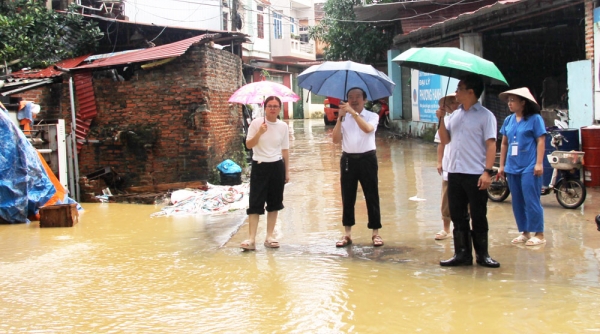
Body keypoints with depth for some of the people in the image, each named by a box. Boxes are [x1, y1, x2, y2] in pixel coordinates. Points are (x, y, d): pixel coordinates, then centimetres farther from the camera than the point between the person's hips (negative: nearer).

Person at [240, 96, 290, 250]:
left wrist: (287, 171, 8)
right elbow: (249, 145, -6)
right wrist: (259, 132, -21)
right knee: (255, 203, -5)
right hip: (260, 166, -3)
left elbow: (285, 150, 8)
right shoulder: (256, 123, -5)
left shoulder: (283, 126, 3)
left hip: (277, 167, 3)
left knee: (274, 202, 7)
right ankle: (251, 239, -5)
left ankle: (269, 236, 16)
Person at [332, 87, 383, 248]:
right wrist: (340, 117, -11)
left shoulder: (372, 116, 0)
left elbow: (368, 128, -22)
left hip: (367, 158, -2)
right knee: (347, 197, 7)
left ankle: (375, 233, 10)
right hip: (348, 159, 3)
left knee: (372, 196, 2)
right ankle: (347, 234, 15)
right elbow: (336, 140, -4)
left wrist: (353, 112, -27)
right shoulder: (344, 118, 7)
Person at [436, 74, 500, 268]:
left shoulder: (485, 115, -5)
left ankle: (482, 254, 14)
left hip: (476, 174, -6)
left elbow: (491, 145, -9)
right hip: (454, 173, 6)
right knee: (458, 216, 9)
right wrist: (441, 119, 0)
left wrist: (487, 171, -18)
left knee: (479, 217, 3)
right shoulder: (455, 114, 13)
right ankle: (462, 254, 17)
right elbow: (444, 140, 13)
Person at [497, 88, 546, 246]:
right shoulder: (508, 120, 11)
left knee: (531, 201, -5)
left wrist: (539, 163, -14)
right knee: (517, 202, 9)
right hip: (512, 167, 6)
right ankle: (525, 232, 18)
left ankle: (539, 234, 3)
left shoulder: (535, 119, -4)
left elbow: (541, 141, -7)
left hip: (529, 168, -6)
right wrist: (501, 165, 13)